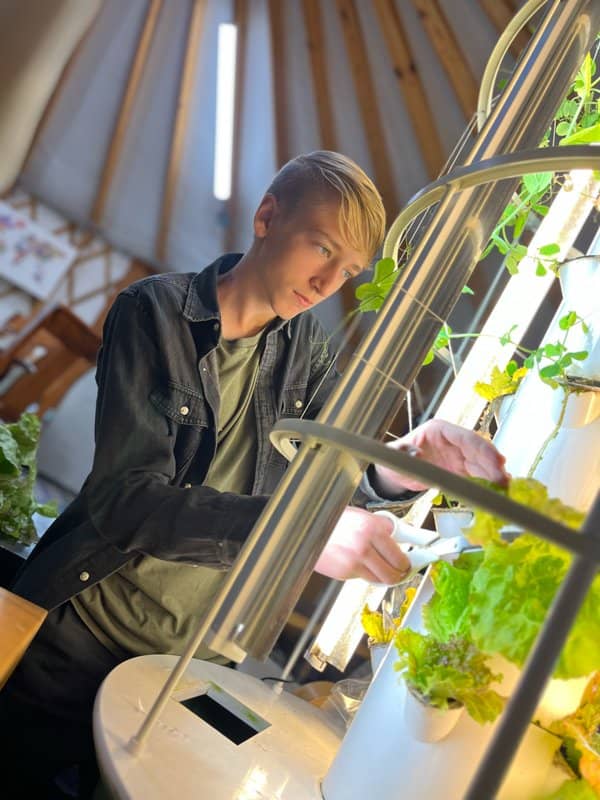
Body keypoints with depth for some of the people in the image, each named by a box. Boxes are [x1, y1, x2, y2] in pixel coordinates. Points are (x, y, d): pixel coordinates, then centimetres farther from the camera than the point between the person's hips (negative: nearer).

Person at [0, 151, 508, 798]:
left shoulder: (304, 345, 2)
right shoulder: (155, 312, -15)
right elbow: (128, 497, -24)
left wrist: (394, 467, -30)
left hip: (197, 651, 4)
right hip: (85, 638, -4)